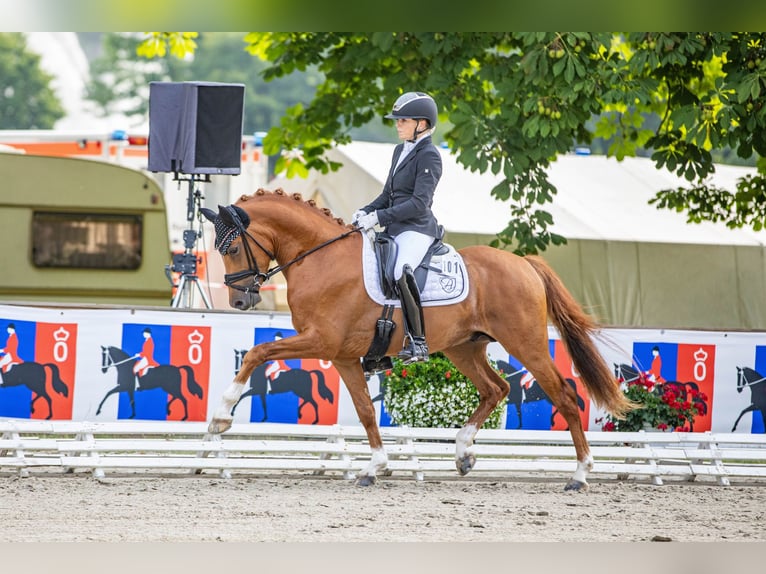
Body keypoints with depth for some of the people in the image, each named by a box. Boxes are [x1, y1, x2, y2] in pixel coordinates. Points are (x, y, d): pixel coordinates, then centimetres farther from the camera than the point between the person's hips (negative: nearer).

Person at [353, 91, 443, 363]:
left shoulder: (428, 156, -10)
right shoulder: (400, 151, 18)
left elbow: (419, 203, -18)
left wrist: (380, 217, -21)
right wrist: (366, 211, 4)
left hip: (417, 229, -10)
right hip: (395, 229, 10)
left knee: (400, 272, -35)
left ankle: (417, 342, -33)